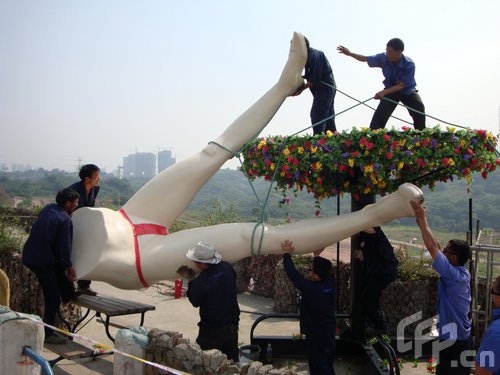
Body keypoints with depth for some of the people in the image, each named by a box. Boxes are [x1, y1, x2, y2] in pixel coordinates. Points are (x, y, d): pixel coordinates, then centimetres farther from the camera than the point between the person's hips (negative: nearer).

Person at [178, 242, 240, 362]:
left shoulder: (201, 282, -27)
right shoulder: (227, 268, -10)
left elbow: (195, 302, -10)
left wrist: (190, 280, -1)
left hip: (211, 331, -6)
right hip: (231, 325, 6)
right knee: (232, 360, 19)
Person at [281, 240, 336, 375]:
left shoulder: (310, 288, -26)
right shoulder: (330, 285, -8)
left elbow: (293, 274, -18)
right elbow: (324, 269, 14)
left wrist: (287, 254, -7)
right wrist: (317, 256, 21)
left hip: (316, 336, -7)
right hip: (329, 333, 7)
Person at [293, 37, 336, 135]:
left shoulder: (314, 55, -16)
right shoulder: (310, 56, 15)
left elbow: (315, 79, -21)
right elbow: (310, 75, 17)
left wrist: (302, 88, -17)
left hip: (324, 89, -10)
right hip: (328, 89, 10)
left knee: (316, 115, -13)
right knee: (328, 116, 9)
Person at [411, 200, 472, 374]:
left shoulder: (454, 275, -22)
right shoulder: (462, 273, 3)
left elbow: (432, 247, -25)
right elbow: (436, 247, 7)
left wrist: (422, 219, -18)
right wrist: (422, 220, 5)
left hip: (454, 340, -9)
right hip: (458, 337, 9)